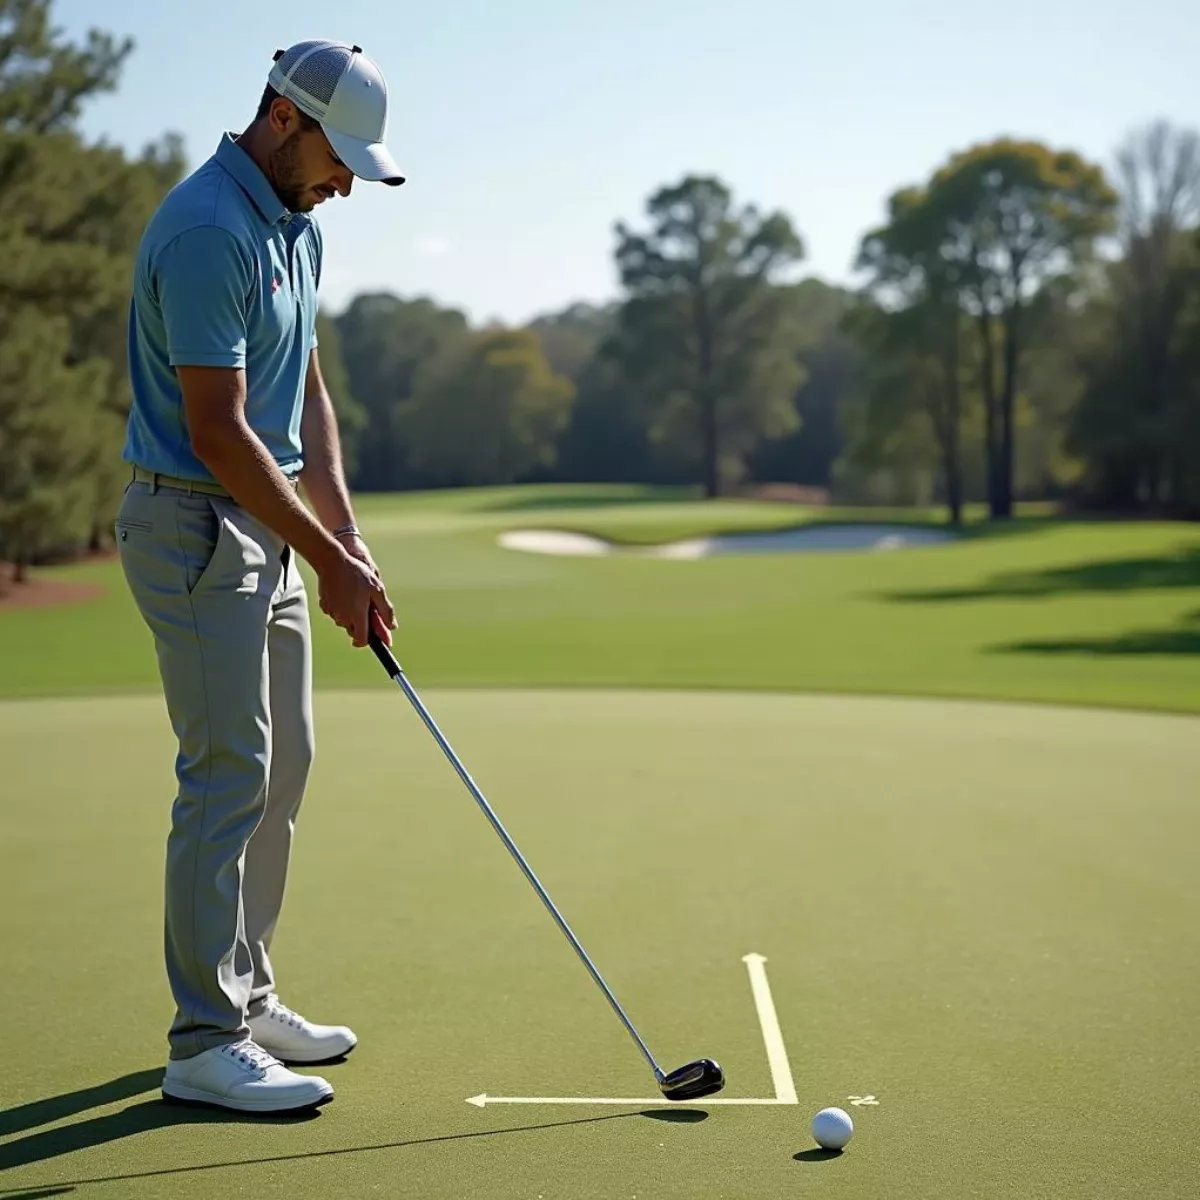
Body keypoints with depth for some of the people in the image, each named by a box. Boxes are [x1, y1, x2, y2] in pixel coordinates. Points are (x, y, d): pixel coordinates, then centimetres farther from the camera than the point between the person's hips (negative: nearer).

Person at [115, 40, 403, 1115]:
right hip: (196, 527, -10)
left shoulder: (297, 229, 11)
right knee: (229, 775, -8)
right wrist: (332, 563, -18)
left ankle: (246, 995, 24)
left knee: (281, 768, 13)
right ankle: (205, 1045, -1)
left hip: (269, 526, 10)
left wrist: (346, 531, 4)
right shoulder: (207, 231, -20)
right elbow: (218, 435, -23)